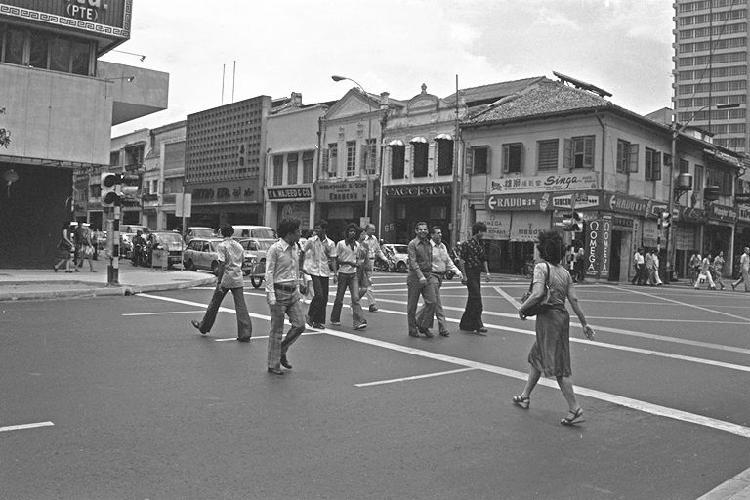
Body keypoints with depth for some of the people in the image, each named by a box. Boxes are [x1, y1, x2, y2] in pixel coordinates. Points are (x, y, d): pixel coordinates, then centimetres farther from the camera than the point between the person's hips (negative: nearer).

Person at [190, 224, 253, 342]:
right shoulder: (239, 246, 11)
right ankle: (245, 334, -6)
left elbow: (222, 264, -15)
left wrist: (219, 282, -16)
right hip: (238, 279, 4)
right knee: (241, 306, -1)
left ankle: (204, 327, 29)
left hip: (225, 279, -4)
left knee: (215, 303, 12)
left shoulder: (222, 246, -7)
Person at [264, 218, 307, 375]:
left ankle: (282, 352, 23)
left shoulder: (295, 248, 10)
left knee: (300, 324, 2)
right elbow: (269, 273, -12)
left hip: (293, 293, 7)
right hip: (279, 292, -7)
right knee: (277, 330, 0)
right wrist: (271, 296, -18)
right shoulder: (275, 249, -12)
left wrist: (298, 289, 18)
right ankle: (273, 365, 12)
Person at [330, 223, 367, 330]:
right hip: (342, 274, -3)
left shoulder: (357, 245, 9)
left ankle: (359, 321, -12)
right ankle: (335, 319, 23)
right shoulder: (341, 244, -5)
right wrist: (335, 274, -12)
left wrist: (358, 262, -1)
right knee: (339, 299, 6)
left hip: (353, 274, 3)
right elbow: (335, 260, -4)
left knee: (356, 298, -7)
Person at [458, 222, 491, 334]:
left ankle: (465, 324, 19)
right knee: (476, 299, -10)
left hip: (477, 274, 8)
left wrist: (487, 272, 11)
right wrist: (464, 276, -15)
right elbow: (462, 260, -11)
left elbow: (484, 259, 20)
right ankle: (478, 325, -4)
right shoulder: (467, 244, -10)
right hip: (470, 273, -8)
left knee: (472, 299, 11)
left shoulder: (480, 244, 13)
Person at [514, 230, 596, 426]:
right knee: (536, 357, 20)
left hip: (548, 318, -8)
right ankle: (525, 396, 33)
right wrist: (584, 323, 12)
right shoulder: (564, 271, 11)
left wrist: (522, 308, -8)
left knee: (558, 367, -4)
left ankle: (575, 409, -4)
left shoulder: (541, 267, -11)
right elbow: (574, 299, 8)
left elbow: (537, 294, -23)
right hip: (562, 316, 8)